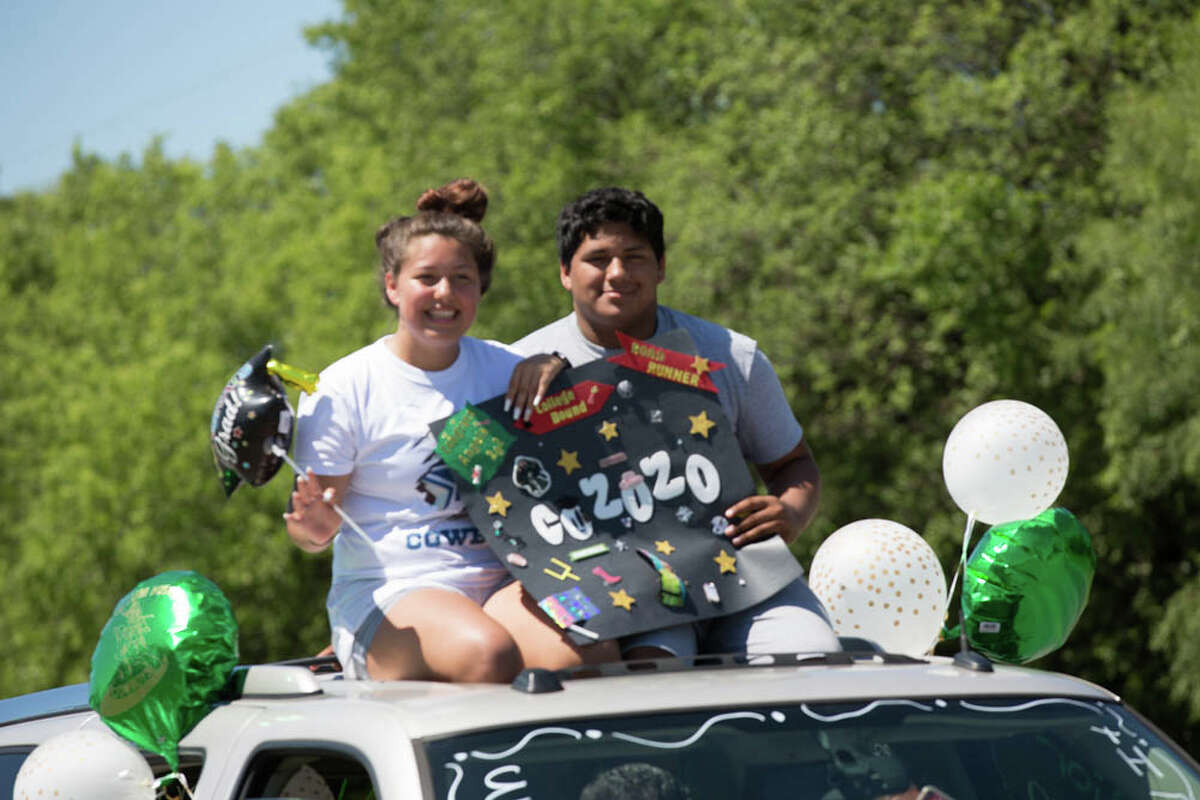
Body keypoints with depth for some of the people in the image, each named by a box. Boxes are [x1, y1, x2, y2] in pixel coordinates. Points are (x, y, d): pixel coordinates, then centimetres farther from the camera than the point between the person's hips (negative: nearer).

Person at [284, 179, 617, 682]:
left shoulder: (501, 368, 13)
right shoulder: (344, 389, 0)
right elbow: (309, 529, 1)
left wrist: (556, 373, -1)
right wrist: (315, 526, -25)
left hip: (498, 583, 4)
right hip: (387, 594, -3)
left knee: (594, 653, -29)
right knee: (489, 654, -36)